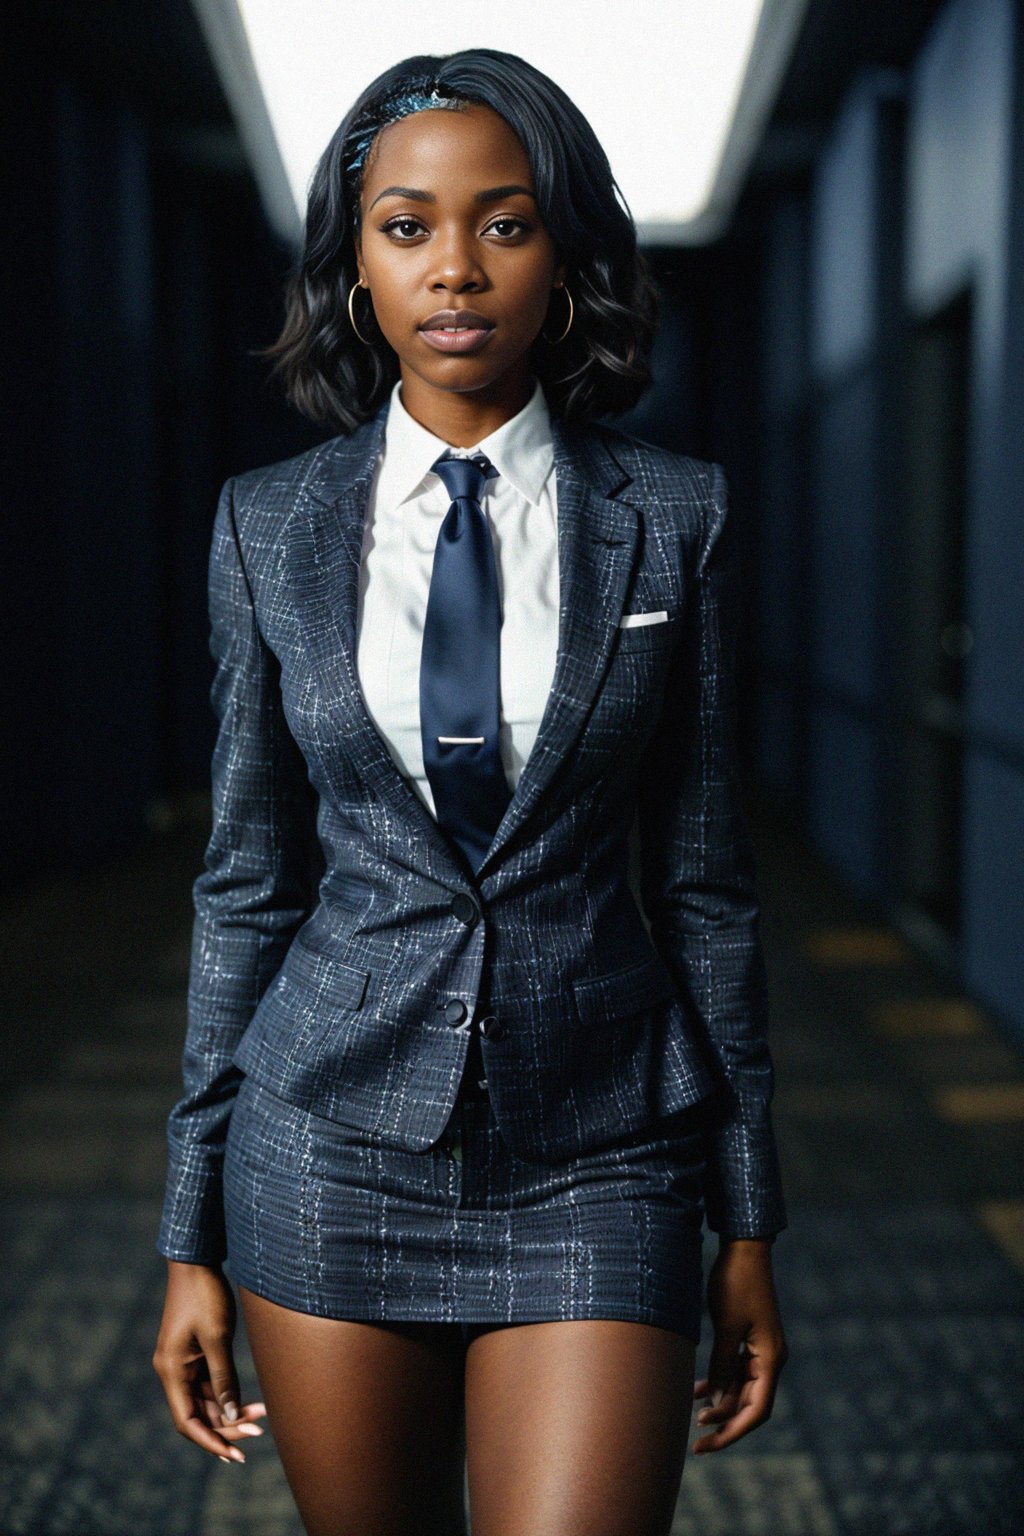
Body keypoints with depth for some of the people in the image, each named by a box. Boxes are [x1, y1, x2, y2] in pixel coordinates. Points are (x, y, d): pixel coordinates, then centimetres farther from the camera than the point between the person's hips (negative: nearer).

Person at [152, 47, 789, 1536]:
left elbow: (703, 875, 2)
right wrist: (193, 1236, 4)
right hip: (337, 1139, 1)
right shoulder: (271, 522, 1)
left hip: (594, 1159, -1)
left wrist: (750, 1224, 4)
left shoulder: (673, 516, -2)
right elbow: (248, 877, 4)